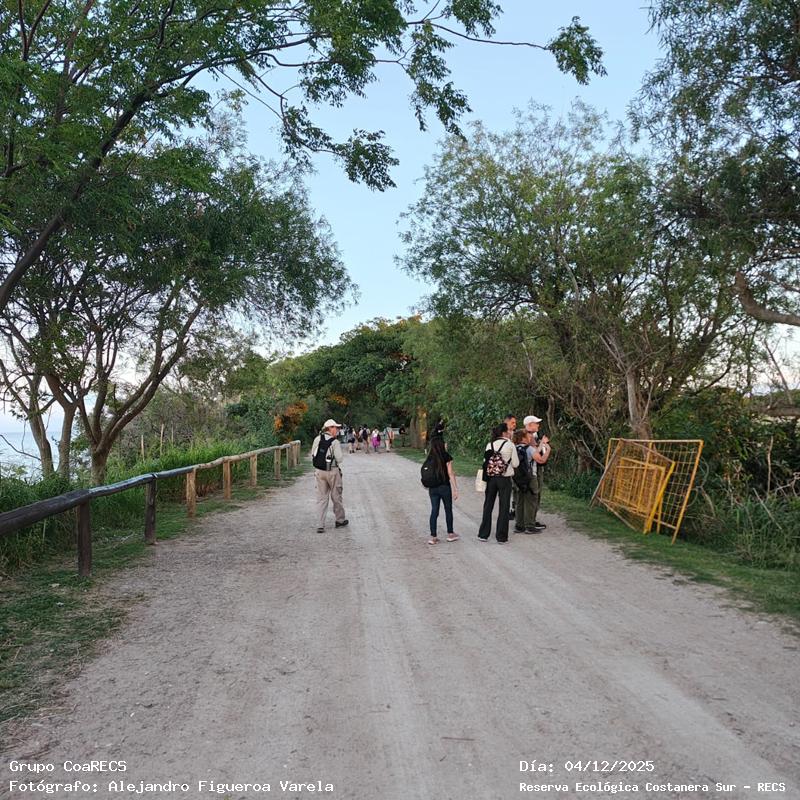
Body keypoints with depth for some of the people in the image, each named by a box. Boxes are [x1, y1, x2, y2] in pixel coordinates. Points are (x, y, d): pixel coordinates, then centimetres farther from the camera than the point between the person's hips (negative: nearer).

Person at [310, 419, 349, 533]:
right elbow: (339, 459, -16)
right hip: (332, 472, -4)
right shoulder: (335, 442, -14)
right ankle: (340, 520, 27)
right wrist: (341, 453, 5)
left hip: (319, 471, 4)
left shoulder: (317, 439, 1)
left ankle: (320, 525, 3)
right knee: (336, 496, 13)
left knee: (321, 498, 7)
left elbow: (312, 455, 5)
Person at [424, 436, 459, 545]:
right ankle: (450, 534, 25)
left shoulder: (430, 458, 2)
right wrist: (455, 489, -6)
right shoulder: (446, 456, -10)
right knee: (448, 510, 13)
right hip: (444, 487, -3)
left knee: (434, 511, 7)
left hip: (432, 488, 4)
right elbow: (450, 474, -10)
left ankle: (433, 537, 7)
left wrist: (428, 487, 13)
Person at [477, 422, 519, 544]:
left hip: (490, 478, 3)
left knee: (488, 506, 13)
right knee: (504, 507, 6)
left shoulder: (489, 445, 2)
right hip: (505, 479, -3)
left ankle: (483, 535, 17)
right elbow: (516, 464, -4)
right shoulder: (510, 445, -7)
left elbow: (485, 462, 5)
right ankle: (501, 537, 8)